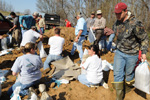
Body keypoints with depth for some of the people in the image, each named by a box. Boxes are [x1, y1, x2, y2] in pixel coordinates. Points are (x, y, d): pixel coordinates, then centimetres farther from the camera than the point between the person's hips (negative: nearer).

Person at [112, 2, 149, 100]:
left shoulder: (135, 24, -20)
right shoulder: (116, 23, -1)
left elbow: (144, 38, -10)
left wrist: (144, 52, -13)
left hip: (131, 54, -5)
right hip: (119, 52, 5)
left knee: (129, 73, 14)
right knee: (117, 74, 2)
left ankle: (128, 87, 46)